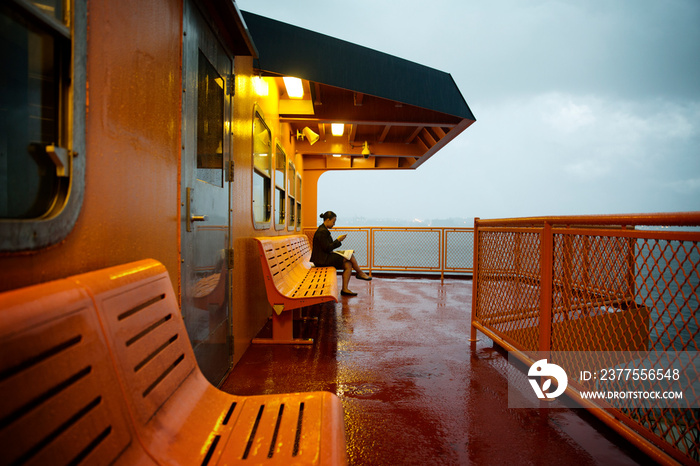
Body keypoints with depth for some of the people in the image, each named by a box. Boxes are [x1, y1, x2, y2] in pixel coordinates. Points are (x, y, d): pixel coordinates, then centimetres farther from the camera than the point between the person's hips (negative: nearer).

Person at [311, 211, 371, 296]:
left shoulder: (324, 230, 15)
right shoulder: (322, 232, -18)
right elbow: (327, 248, -21)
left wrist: (338, 241, 6)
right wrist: (338, 240, -13)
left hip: (325, 257, 10)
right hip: (322, 260, -10)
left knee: (348, 265, -6)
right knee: (350, 255, -12)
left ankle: (345, 289, -8)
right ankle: (360, 273, 10)